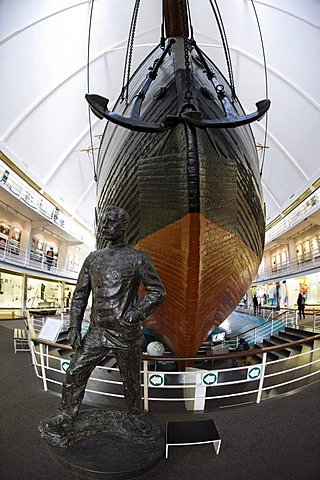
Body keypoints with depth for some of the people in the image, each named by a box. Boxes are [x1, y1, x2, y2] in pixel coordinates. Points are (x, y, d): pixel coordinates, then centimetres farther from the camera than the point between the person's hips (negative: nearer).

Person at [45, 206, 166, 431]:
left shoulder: (138, 259, -5)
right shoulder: (93, 258, 8)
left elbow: (158, 292, -6)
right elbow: (80, 294, 10)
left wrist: (136, 314, -19)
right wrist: (74, 327, 3)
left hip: (126, 335, -3)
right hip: (96, 332, 4)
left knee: (131, 382, 11)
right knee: (75, 373, 7)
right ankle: (66, 416, 30)